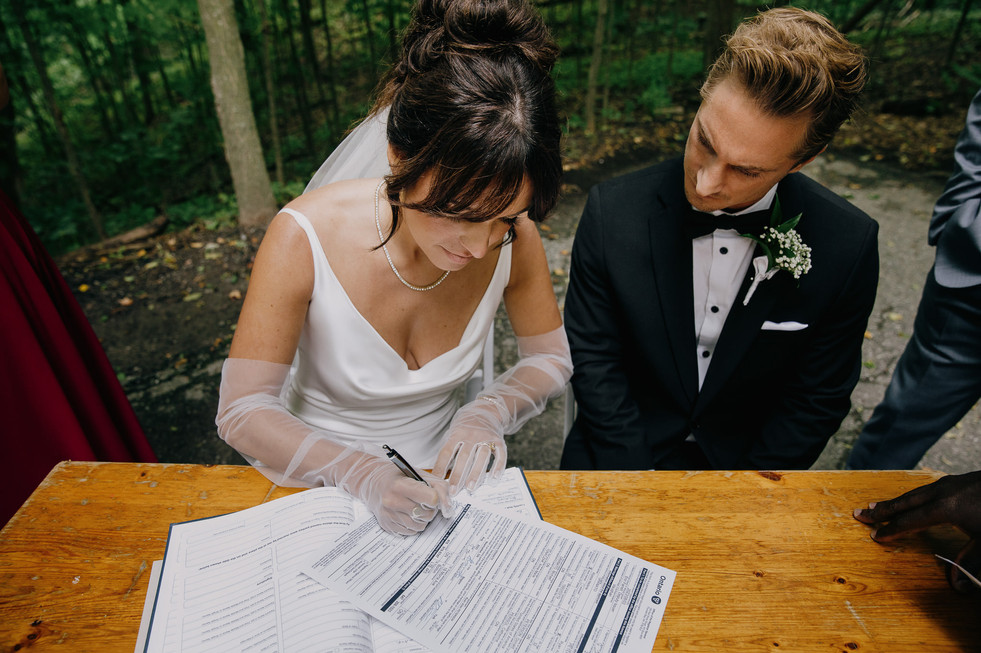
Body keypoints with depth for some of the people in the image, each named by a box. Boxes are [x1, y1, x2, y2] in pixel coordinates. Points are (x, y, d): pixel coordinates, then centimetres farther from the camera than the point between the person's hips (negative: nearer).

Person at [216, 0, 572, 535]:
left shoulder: (513, 237, -18)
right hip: (321, 477, 0)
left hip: (438, 469, 1)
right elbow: (241, 411, -18)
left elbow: (550, 357, -3)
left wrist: (486, 416, -20)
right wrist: (359, 473, -32)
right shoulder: (306, 238, -25)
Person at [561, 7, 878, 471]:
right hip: (621, 458, -3)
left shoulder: (848, 247, -14)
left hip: (747, 467, 4)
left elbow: (818, 399, -3)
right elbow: (594, 362, -10)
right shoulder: (613, 210, -16)